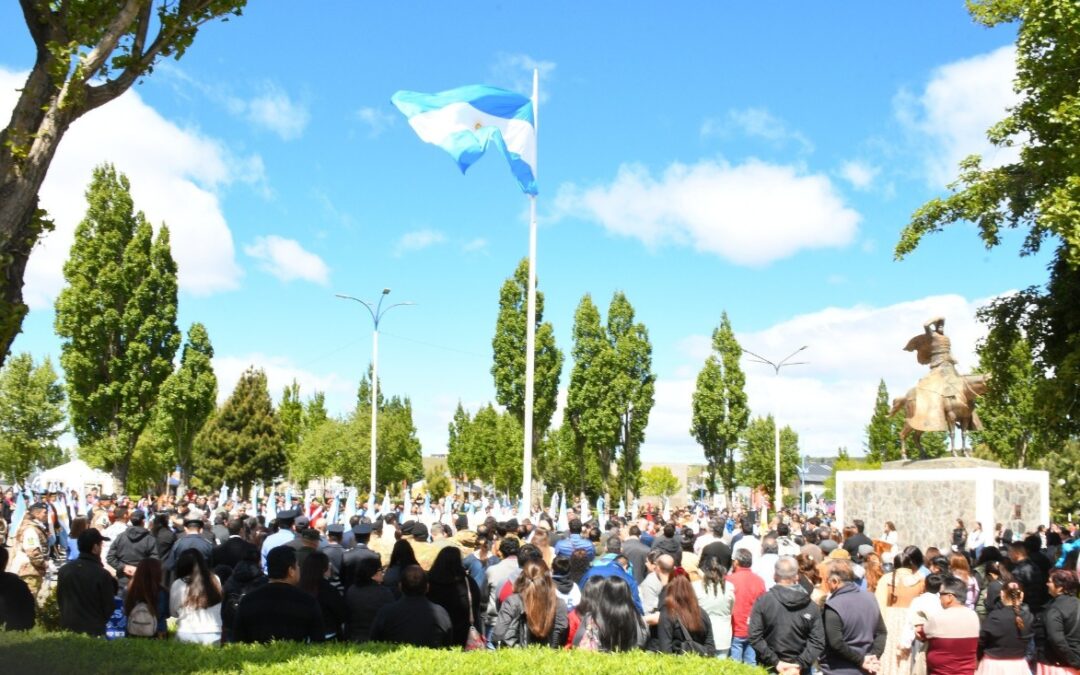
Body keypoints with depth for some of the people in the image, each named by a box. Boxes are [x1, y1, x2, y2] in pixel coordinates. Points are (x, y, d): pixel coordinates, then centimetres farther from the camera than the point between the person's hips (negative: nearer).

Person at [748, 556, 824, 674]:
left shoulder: (763, 601, -8)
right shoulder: (811, 606, -2)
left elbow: (754, 637, -13)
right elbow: (818, 642, -7)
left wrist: (776, 662, -11)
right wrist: (799, 665, -10)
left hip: (769, 669, -1)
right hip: (799, 671, 1)